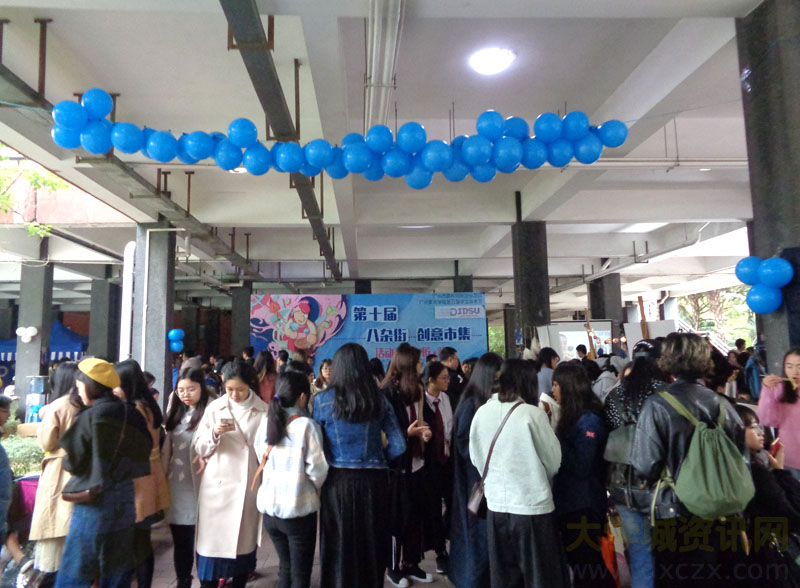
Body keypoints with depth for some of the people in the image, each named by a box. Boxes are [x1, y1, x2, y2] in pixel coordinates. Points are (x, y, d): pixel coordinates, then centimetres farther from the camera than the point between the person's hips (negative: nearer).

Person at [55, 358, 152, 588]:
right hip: (125, 502, 5)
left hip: (94, 503, -5)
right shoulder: (133, 415, 0)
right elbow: (143, 453, 7)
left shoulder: (87, 418, -14)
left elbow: (73, 463, -6)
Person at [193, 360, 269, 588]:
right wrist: (214, 434, -18)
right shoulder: (214, 408, 1)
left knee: (244, 542, 10)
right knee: (211, 543, 1)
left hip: (248, 487, 0)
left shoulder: (263, 411, -2)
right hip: (217, 486, 0)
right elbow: (198, 447, 2)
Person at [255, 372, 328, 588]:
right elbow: (317, 469, -13)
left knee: (285, 567, 22)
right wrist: (315, 489, 6)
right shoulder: (307, 426, -14)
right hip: (298, 508, -5)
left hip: (270, 506, 5)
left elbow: (263, 460, 6)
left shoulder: (265, 423, 1)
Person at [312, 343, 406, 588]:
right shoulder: (379, 399, -1)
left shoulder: (323, 399, -6)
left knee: (339, 548, 13)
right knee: (372, 544, 18)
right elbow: (398, 446, -3)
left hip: (338, 480, -2)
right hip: (373, 480, 2)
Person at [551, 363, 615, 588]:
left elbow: (580, 467, -23)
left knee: (586, 564, 5)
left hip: (583, 506, -9)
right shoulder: (572, 416, 8)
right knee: (578, 561, 19)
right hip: (569, 501, 9)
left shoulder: (589, 420, -18)